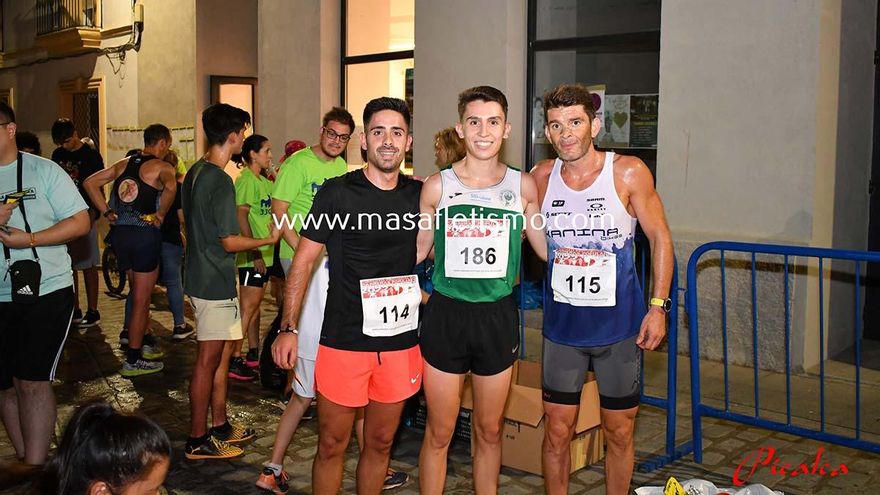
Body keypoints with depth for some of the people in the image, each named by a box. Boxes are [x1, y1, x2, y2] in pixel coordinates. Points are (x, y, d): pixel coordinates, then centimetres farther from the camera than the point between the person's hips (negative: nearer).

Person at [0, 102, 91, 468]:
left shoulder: (43, 171, -1)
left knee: (32, 380, -8)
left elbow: (80, 222, -5)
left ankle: (35, 468, -2)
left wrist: (29, 239, -17)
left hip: (45, 292, -4)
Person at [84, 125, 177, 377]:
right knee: (141, 299, 3)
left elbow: (90, 182, 12)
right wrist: (161, 214, -17)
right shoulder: (162, 167, -8)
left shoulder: (124, 164, 12)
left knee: (139, 293, 23)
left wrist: (107, 212, 9)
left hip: (119, 233, 7)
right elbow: (170, 187, -30)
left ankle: (144, 342, 35)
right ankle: (132, 361, 9)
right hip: (145, 234, -7)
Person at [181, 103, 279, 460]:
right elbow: (230, 242, -20)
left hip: (202, 276, 10)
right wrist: (268, 240, -7)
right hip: (215, 283, -10)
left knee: (224, 351, 18)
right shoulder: (220, 181, -21)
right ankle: (198, 441, 11)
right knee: (209, 360, 0)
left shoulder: (195, 172, 9)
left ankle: (219, 425, 28)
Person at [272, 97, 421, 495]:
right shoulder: (337, 193, -5)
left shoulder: (419, 195, 4)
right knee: (331, 445, 8)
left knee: (379, 443, 15)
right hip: (344, 342, -3)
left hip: (401, 343, 3)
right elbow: (303, 261, -3)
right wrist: (289, 328, -7)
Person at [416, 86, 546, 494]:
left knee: (489, 430, 16)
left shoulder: (523, 185, 0)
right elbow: (416, 250, 6)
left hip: (498, 316, 2)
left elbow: (547, 246, 10)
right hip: (446, 313, -1)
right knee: (439, 433, 9)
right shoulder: (437, 186, -4)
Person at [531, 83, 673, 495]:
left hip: (619, 326, -2)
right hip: (562, 325, 2)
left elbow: (660, 238, -3)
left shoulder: (628, 172, -10)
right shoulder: (542, 176, -2)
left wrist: (658, 306, -8)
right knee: (557, 432, 8)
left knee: (619, 433, 11)